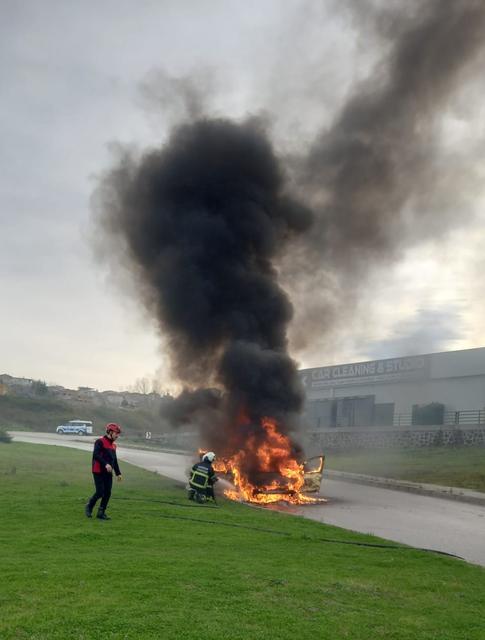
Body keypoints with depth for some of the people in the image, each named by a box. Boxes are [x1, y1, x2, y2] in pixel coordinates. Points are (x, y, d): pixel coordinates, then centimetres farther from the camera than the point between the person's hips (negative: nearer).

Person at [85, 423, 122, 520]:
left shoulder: (113, 445, 17)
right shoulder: (100, 442, -9)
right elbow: (96, 455, -21)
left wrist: (118, 473, 20)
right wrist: (105, 464, -30)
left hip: (108, 473, 8)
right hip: (98, 472, -8)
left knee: (107, 493, 3)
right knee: (100, 492, -8)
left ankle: (101, 513, 12)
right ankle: (89, 507, 15)